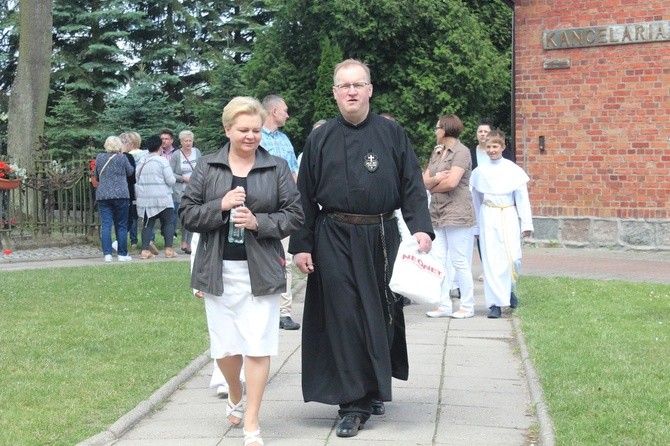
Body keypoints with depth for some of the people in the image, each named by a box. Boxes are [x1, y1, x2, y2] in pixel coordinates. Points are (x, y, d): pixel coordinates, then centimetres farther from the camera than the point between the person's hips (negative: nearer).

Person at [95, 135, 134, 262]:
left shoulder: (99, 157, 7)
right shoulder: (122, 158, -3)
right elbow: (130, 172, 10)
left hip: (102, 195, 2)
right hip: (120, 194, -2)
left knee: (105, 225, 2)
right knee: (121, 225, 5)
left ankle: (107, 254, -3)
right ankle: (122, 254, 7)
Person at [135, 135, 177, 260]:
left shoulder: (141, 162, 7)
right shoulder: (162, 161, -9)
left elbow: (137, 179, 11)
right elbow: (171, 180, -11)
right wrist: (174, 179, 11)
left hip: (145, 198, 5)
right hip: (162, 198, -5)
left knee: (148, 224, 7)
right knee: (168, 222, 5)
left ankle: (145, 250, 0)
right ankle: (169, 249, 0)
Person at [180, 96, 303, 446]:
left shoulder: (277, 167, 2)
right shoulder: (206, 167, 4)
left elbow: (294, 215, 0)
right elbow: (187, 214, 1)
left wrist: (259, 222, -15)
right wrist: (220, 206, -15)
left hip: (260, 269, -1)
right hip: (219, 270, 1)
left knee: (258, 346, -3)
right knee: (224, 346, 9)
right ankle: (235, 397, 38)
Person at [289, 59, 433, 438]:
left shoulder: (392, 134, 3)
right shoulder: (320, 139, 5)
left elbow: (413, 186, 0)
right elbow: (306, 196, 5)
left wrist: (421, 228, -14)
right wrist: (301, 244, -1)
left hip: (381, 239, 0)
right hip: (334, 240, 0)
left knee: (380, 315, 9)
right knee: (344, 320, 0)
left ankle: (376, 388, 31)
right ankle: (354, 404, 8)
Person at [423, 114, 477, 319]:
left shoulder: (461, 151, -6)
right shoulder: (436, 152, 19)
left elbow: (452, 182, -16)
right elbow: (425, 181, 10)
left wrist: (433, 186, 0)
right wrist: (436, 178, -11)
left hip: (456, 213, -8)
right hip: (437, 213, 8)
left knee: (460, 261, -3)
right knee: (438, 261, 4)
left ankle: (467, 306, 5)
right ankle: (444, 305, 10)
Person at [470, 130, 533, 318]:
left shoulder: (513, 170, -1)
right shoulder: (480, 171, 5)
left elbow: (522, 198, 2)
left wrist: (526, 223, -2)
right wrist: (476, 226, 18)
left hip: (509, 217, -1)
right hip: (488, 218, 1)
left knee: (513, 258, -6)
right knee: (491, 260, -4)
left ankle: (508, 289, 24)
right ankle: (495, 303, 0)